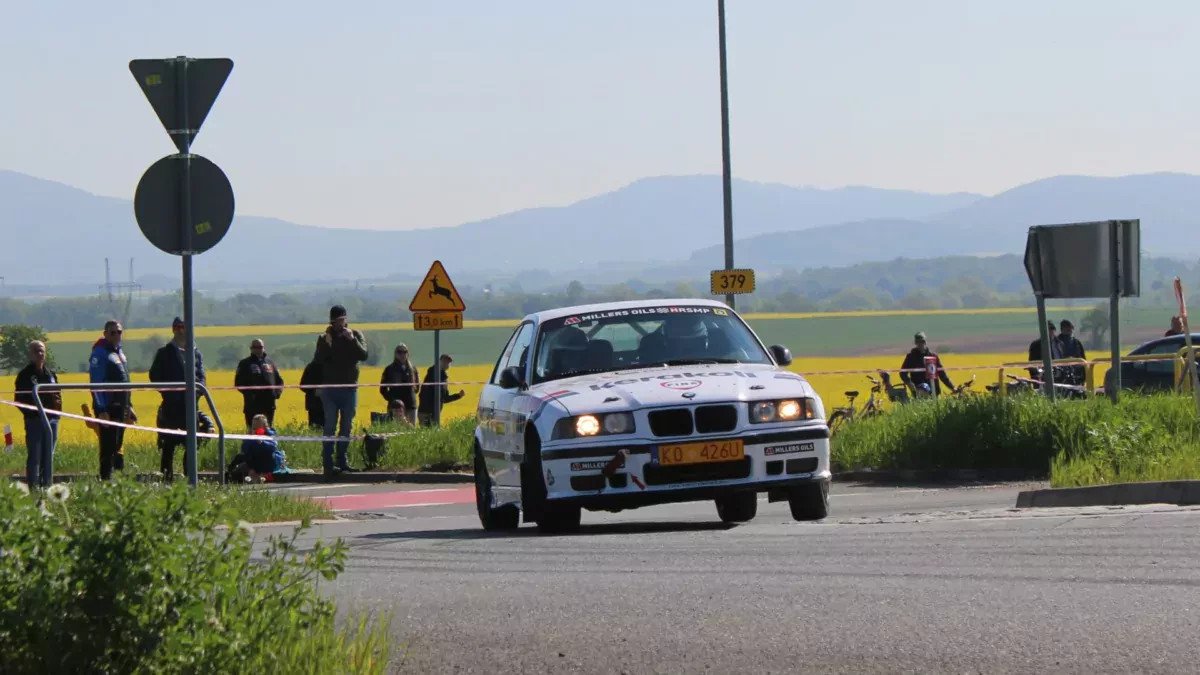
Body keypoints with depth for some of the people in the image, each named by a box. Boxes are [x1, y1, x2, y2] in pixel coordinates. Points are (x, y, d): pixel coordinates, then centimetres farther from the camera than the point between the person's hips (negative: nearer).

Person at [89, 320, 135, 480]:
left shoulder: (119, 352, 18)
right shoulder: (100, 353, -10)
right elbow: (96, 383, -16)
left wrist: (129, 406, 21)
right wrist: (101, 411, -22)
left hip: (120, 408, 9)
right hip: (107, 409, -9)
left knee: (117, 447, 11)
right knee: (108, 447, -8)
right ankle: (106, 479, -7)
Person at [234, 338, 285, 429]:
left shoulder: (269, 362, 16)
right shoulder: (245, 364, 5)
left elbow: (279, 380, 20)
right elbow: (239, 383, -1)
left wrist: (278, 392, 0)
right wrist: (248, 393, -16)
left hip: (269, 404, 4)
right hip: (253, 405, -4)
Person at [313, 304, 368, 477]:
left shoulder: (356, 335, 5)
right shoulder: (324, 338, 3)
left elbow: (363, 355, -10)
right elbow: (318, 359, -10)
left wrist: (352, 339, -21)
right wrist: (327, 342, -21)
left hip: (349, 388, 2)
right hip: (330, 388, -2)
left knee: (346, 427, 7)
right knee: (330, 426, -6)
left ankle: (342, 461, 15)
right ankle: (327, 463, -8)